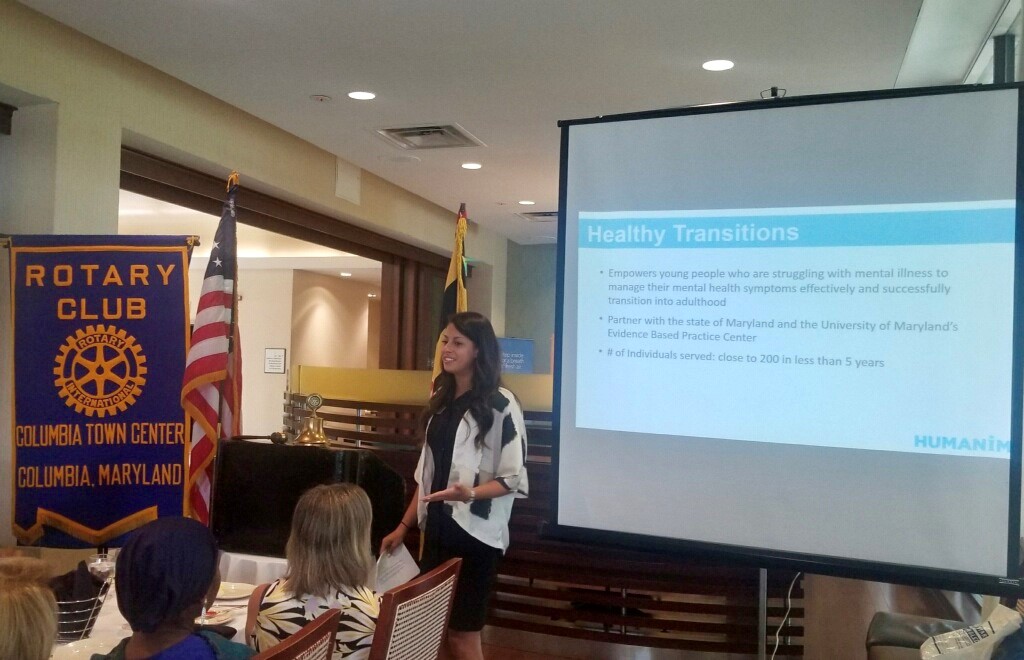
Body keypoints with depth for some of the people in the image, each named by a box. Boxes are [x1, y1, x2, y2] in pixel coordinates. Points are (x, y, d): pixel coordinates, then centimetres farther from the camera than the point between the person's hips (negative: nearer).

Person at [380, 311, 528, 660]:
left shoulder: (501, 404, -11)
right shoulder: (441, 400, 10)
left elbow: (514, 478, -13)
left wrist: (470, 492, -29)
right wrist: (404, 526, 13)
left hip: (475, 533, -6)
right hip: (438, 529, 7)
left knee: (462, 632, 1)